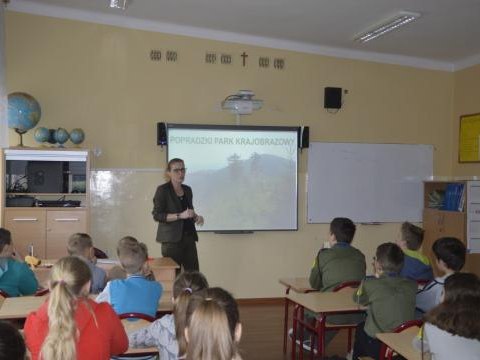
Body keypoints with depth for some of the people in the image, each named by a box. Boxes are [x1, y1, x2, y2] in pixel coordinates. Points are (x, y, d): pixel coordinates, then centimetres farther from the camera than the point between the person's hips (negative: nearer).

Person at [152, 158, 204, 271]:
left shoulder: (187, 190, 14)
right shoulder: (162, 190, -5)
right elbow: (157, 215, -12)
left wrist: (196, 217, 4)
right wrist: (180, 215, -20)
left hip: (189, 237, 6)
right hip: (172, 239, -5)